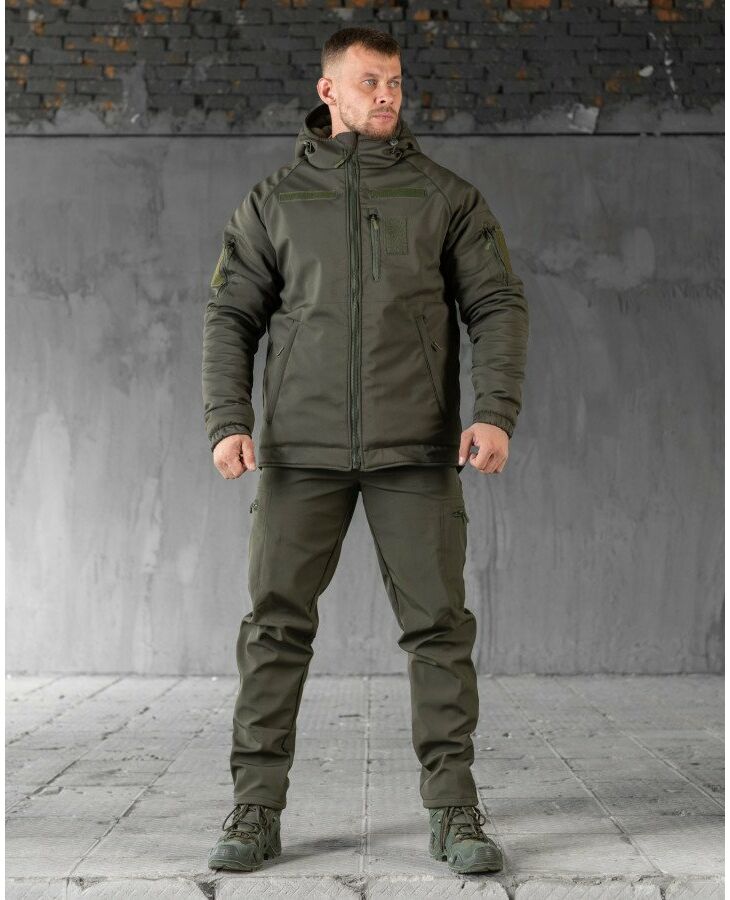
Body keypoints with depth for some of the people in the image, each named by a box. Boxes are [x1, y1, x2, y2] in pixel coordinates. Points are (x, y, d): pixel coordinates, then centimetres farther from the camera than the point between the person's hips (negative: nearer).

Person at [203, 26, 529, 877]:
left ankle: (454, 812, 8)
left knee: (438, 624, -2)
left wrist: (496, 413, -12)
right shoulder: (274, 201, 10)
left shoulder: (446, 196, 8)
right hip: (303, 448, 1)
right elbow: (231, 317, 7)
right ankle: (255, 812, 8)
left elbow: (498, 306, 3)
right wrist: (228, 421, -7)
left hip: (416, 451, 0)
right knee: (275, 625, -1)